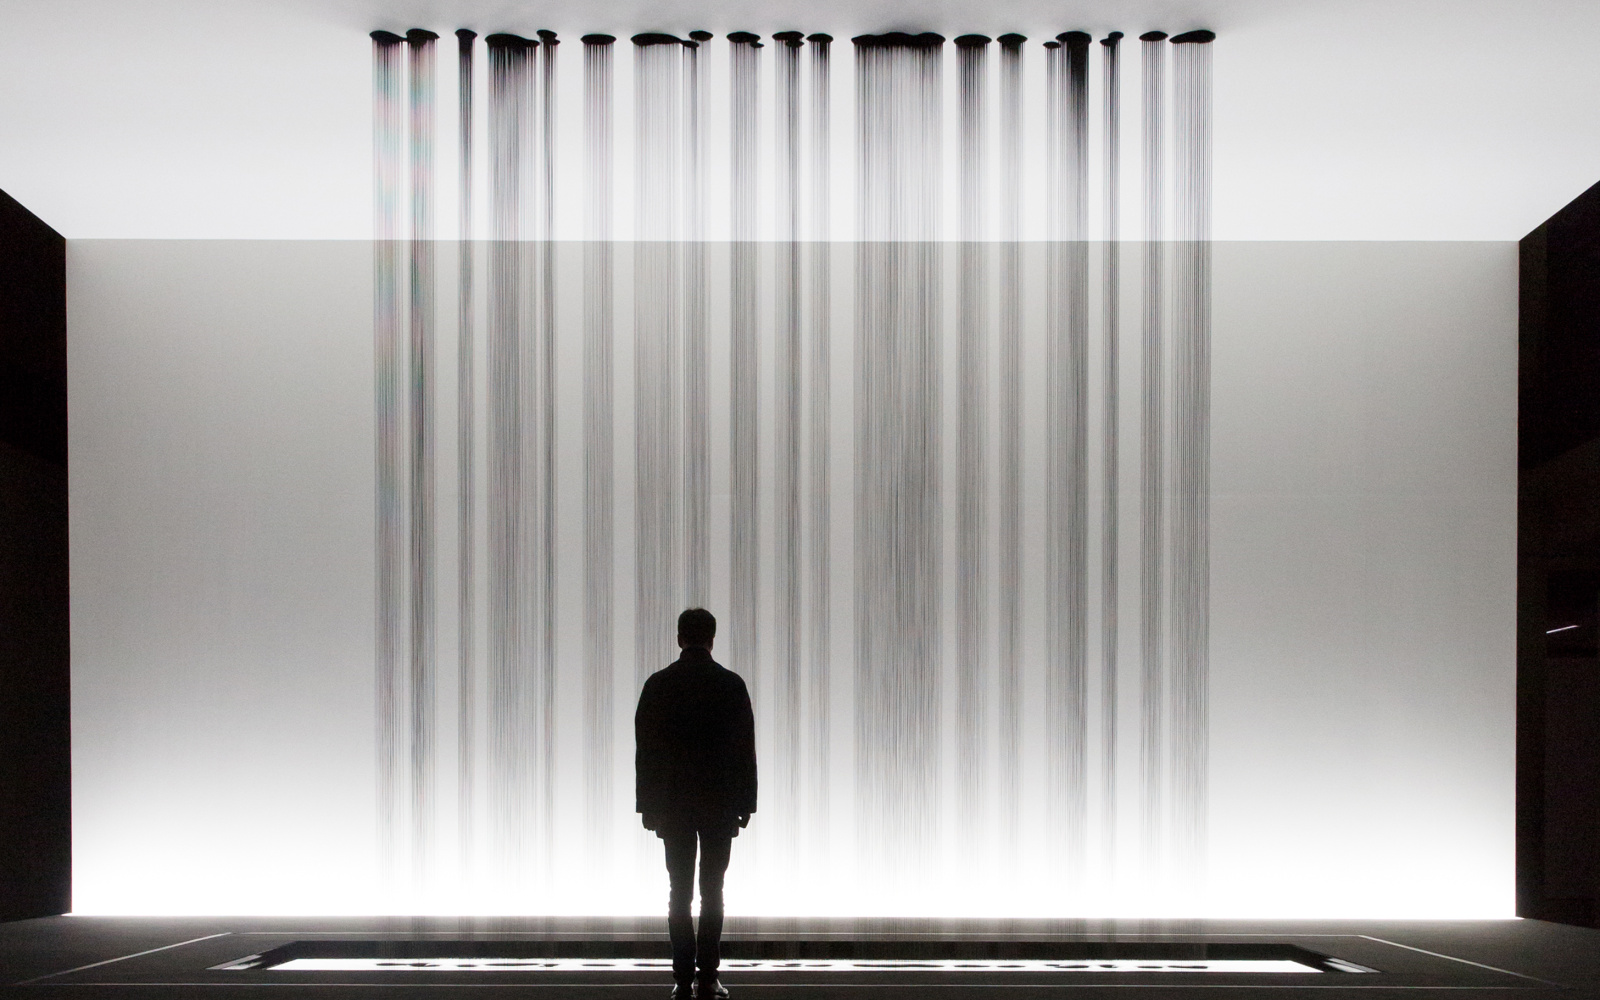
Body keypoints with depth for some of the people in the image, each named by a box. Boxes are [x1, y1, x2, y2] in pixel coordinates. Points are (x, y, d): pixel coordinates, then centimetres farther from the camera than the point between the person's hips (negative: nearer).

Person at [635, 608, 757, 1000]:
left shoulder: (658, 684, -1)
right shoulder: (731, 684, -2)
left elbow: (645, 748, 0)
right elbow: (745, 747, -1)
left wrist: (647, 805, 6)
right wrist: (745, 803, 5)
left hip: (671, 803, 1)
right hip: (720, 802, -1)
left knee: (680, 892, 5)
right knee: (712, 891, 4)